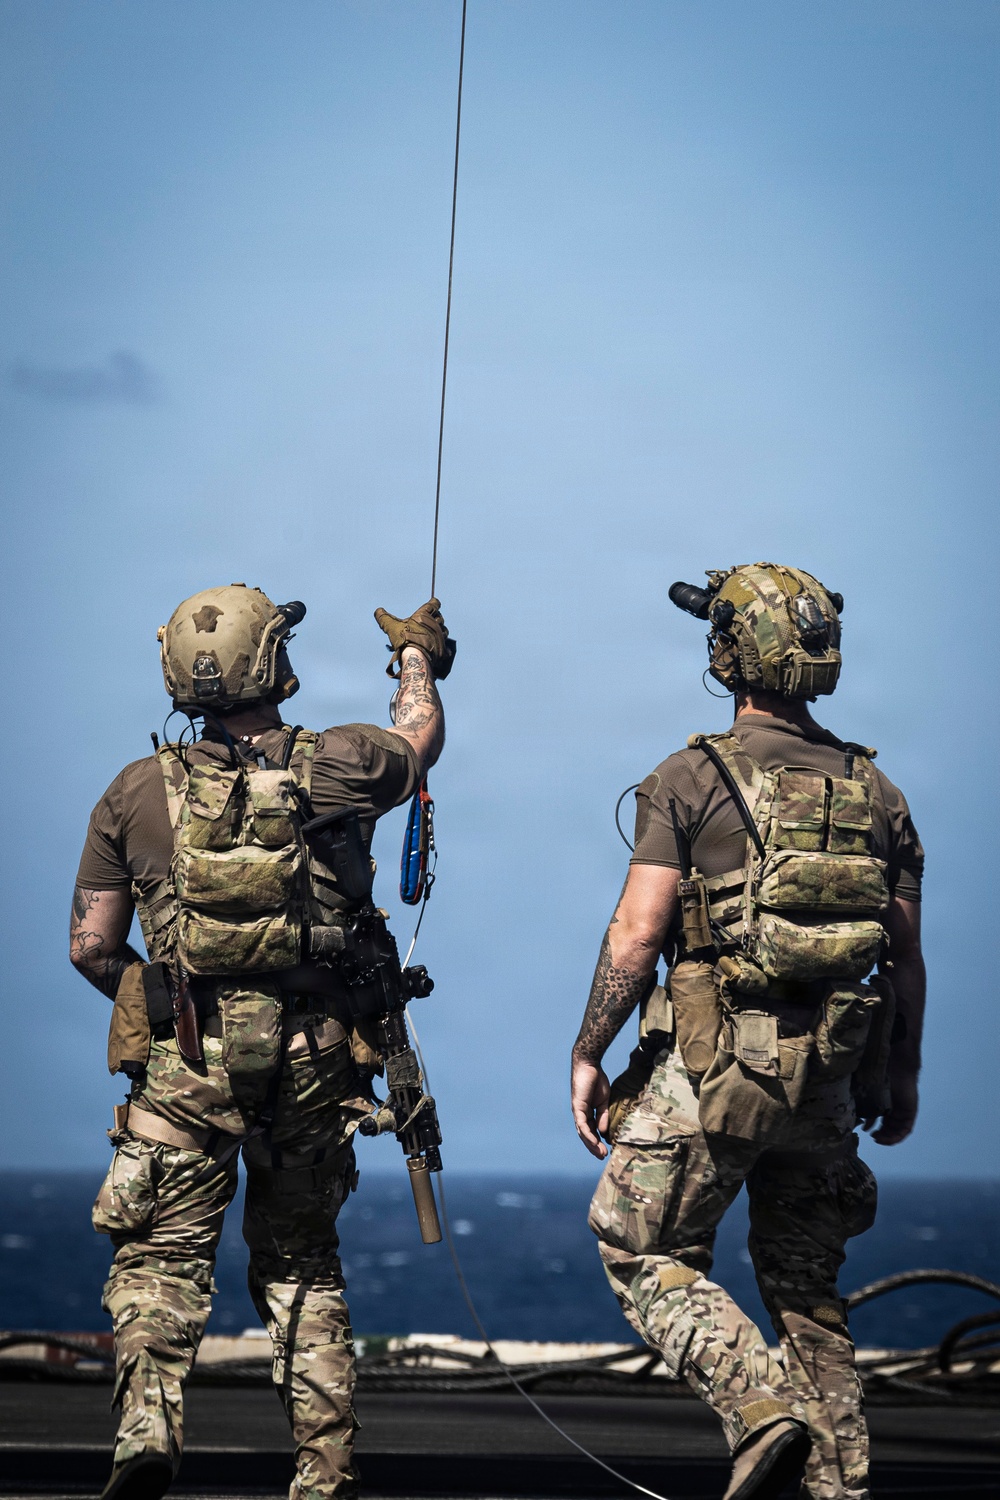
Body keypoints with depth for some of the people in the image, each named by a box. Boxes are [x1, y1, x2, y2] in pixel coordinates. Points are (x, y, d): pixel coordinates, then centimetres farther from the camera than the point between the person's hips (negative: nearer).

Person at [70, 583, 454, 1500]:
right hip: (313, 1052, 1)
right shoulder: (335, 768, -1)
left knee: (163, 1253, 0)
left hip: (186, 1056, -1)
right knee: (302, 1260, 14)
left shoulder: (139, 791, 1)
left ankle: (149, 1417, -24)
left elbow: (91, 947, 4)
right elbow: (421, 736, 23)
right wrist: (417, 653, 43)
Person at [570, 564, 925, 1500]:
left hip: (713, 1062, -5)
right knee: (805, 1281, 16)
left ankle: (762, 1412, -12)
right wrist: (902, 1074, 22)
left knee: (644, 1252, 7)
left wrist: (587, 1054, -2)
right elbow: (906, 955, 10)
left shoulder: (693, 780, -7)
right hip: (828, 1072, 5)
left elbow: (637, 935, -11)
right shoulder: (875, 791, 7)